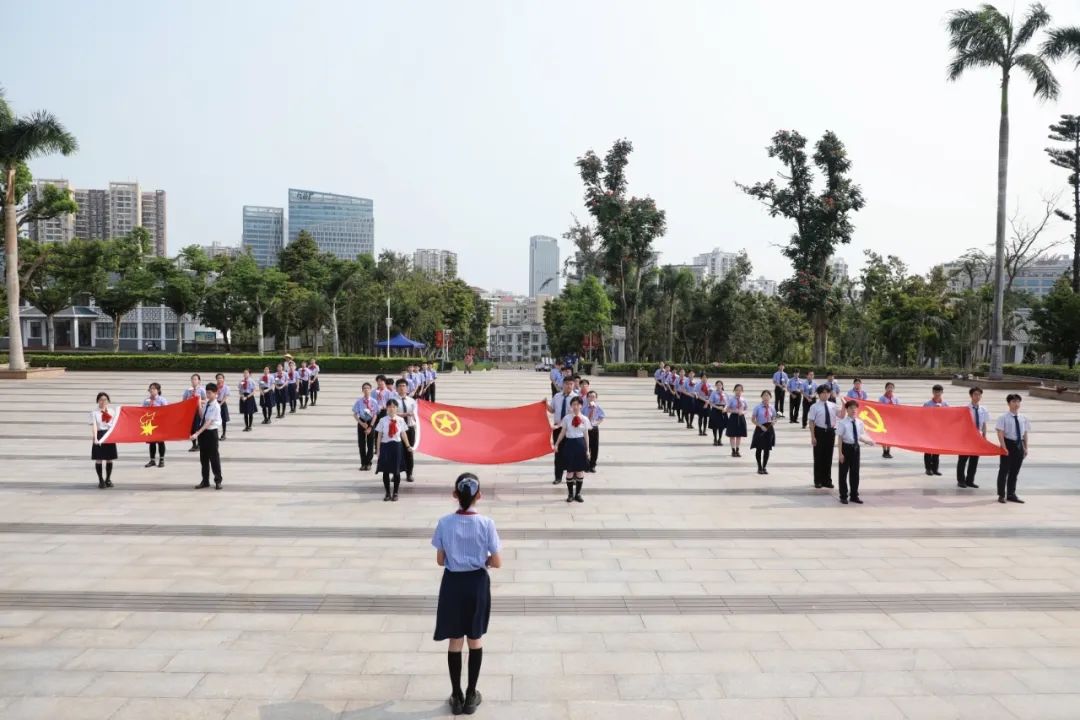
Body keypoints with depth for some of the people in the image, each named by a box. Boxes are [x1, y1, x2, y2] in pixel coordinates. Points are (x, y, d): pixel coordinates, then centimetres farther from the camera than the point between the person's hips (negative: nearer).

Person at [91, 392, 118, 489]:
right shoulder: (94, 412, -3)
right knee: (98, 459, -1)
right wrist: (95, 438, -25)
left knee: (109, 459, 7)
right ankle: (101, 480, 7)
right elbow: (94, 426, -14)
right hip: (100, 435, -3)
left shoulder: (111, 412, 8)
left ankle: (108, 479, 19)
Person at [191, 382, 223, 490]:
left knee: (214, 457, 2)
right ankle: (205, 481, 23)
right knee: (203, 457, 13)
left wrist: (197, 433, -26)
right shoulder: (207, 403, 6)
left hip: (211, 432, -7)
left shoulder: (216, 406, -17)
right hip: (203, 432, 7)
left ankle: (218, 481, 14)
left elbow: (208, 422, -22)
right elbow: (202, 416, 15)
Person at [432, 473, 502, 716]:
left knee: (455, 641, 13)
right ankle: (471, 696, 24)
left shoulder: (444, 523, -11)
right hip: (477, 584, -1)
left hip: (453, 583, 1)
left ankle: (457, 697, 23)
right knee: (475, 640, 15)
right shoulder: (486, 523, -15)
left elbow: (440, 561, -2)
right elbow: (496, 563, -10)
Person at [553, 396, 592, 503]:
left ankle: (578, 494, 16)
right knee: (570, 470, 3)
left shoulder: (584, 419, 2)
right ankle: (570, 494, 13)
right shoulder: (567, 418, 1)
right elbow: (562, 433, 6)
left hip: (580, 444, 0)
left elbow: (586, 435, 4)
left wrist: (587, 449, 3)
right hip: (569, 443, 0)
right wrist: (556, 444, 1)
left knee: (580, 470, 4)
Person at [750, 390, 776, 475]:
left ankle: (764, 467, 18)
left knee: (767, 449, 4)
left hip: (769, 429, 2)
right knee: (759, 449, 6)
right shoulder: (758, 407, -5)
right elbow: (753, 419, -5)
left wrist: (774, 421, -10)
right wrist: (761, 426, -13)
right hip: (760, 429, -2)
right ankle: (759, 467, 21)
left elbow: (773, 418, 13)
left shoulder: (771, 408, 3)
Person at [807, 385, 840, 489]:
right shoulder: (814, 407, -7)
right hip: (819, 432, -3)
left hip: (830, 432, 3)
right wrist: (813, 436, -12)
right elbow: (811, 422, -8)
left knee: (828, 457, 11)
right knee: (818, 457, 5)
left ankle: (827, 480, 24)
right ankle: (818, 481, 18)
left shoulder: (833, 406, 4)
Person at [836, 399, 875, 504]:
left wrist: (868, 441, -6)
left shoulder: (859, 423, 2)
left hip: (855, 447, 5)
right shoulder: (843, 422, -13)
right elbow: (840, 438, -12)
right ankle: (843, 496, 16)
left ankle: (854, 496, 25)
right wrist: (840, 453, -14)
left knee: (855, 472, 13)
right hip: (846, 447, -5)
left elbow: (860, 436, 12)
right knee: (843, 473, 4)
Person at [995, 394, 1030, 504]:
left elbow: (1025, 434, 12)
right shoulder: (1004, 418, -10)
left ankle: (1011, 494, 23)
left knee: (1015, 471, 13)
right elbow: (1000, 433, -13)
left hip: (1019, 445, 5)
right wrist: (1004, 447, -19)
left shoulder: (1023, 419, 6)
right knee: (1004, 470, 1)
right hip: (1008, 444, -5)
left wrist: (1025, 448, 9)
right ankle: (1001, 495, 9)